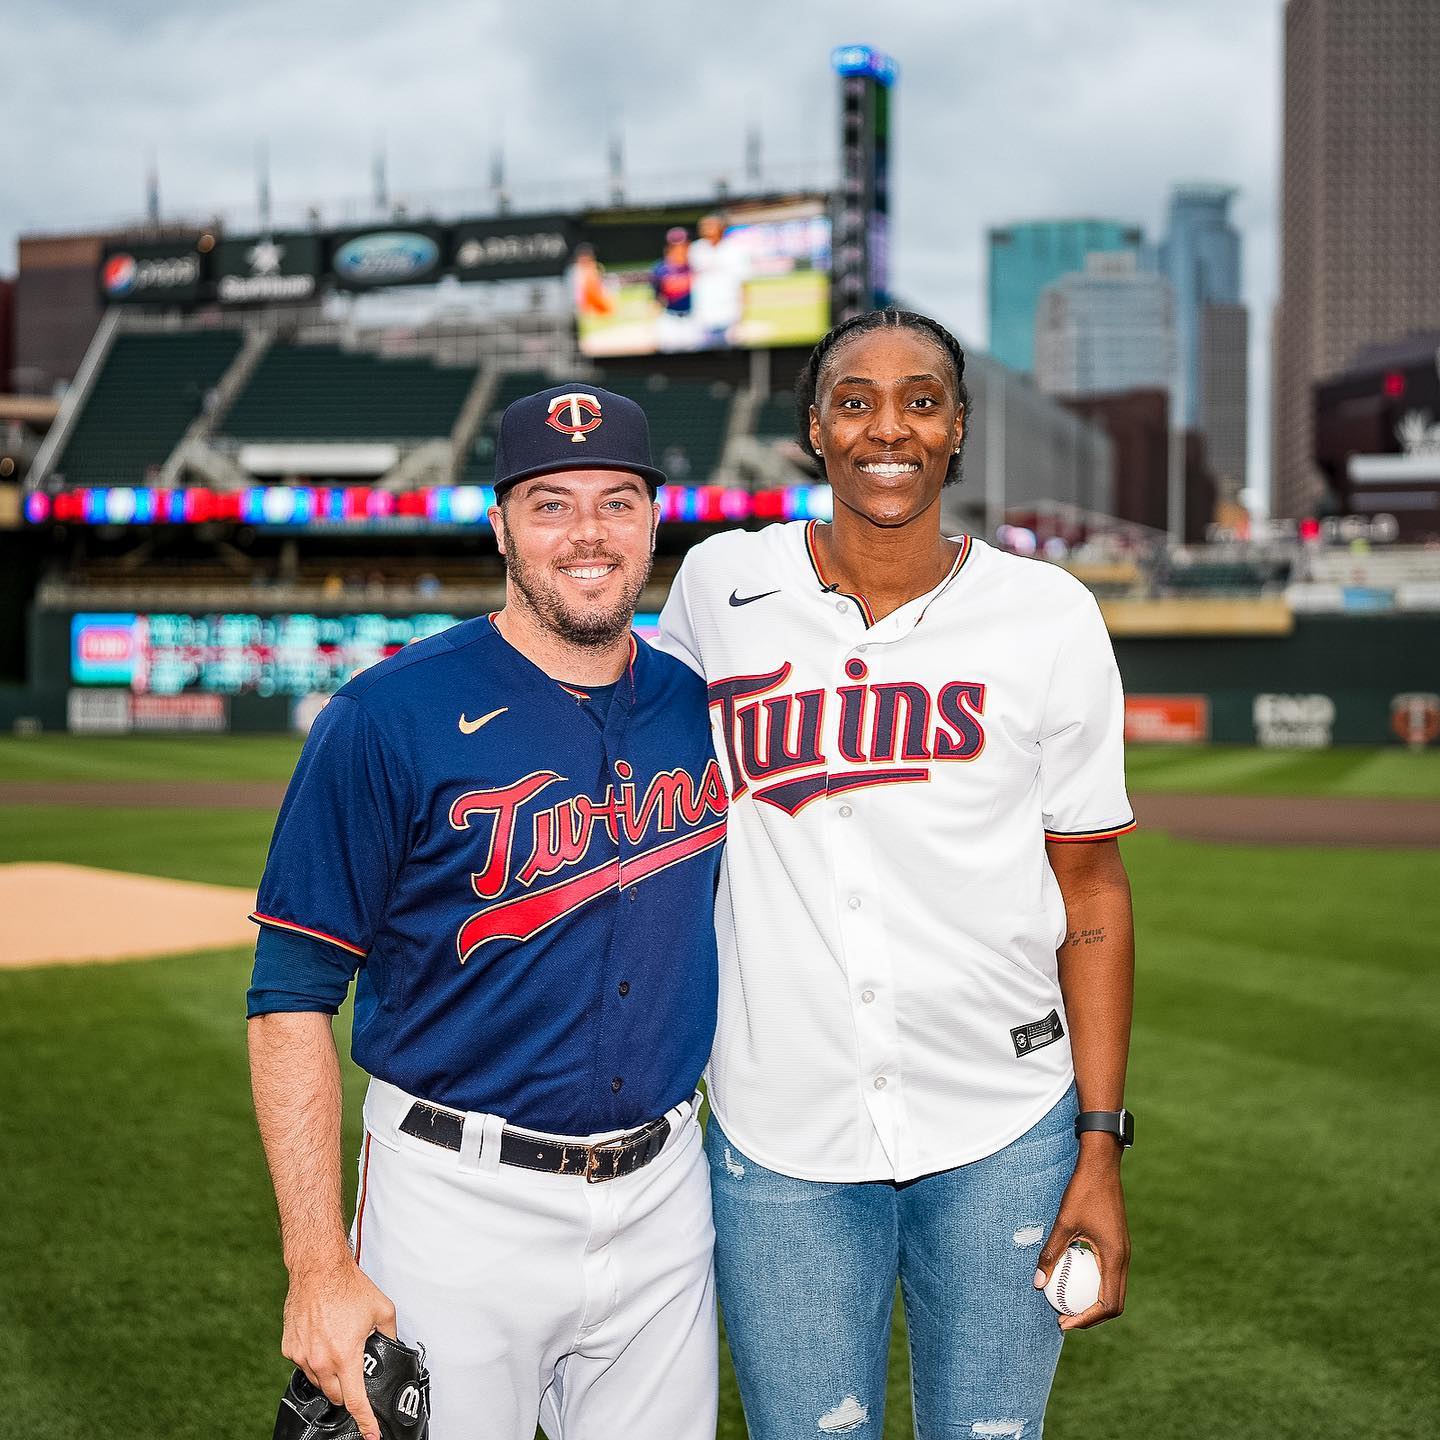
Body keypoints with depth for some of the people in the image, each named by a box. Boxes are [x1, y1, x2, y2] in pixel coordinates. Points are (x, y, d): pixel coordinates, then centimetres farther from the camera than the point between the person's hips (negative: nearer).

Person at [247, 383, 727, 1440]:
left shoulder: (699, 711, 5)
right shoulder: (390, 717, -11)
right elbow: (292, 997, -11)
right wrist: (319, 1268, -15)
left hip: (665, 1197, 5)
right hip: (461, 1204, -4)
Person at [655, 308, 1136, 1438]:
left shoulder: (1049, 617, -1)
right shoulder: (721, 586, 0)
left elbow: (1090, 888, 2)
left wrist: (1101, 1146, -2)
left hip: (1005, 1133, 0)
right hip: (780, 1138, 1)